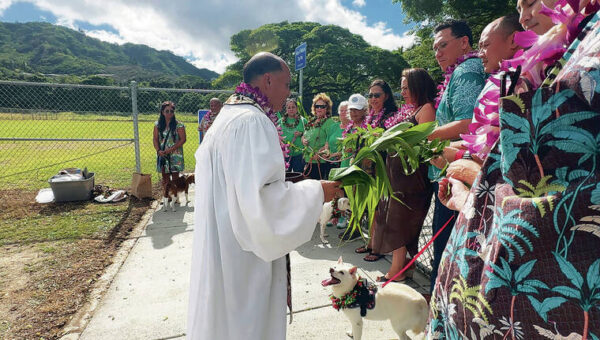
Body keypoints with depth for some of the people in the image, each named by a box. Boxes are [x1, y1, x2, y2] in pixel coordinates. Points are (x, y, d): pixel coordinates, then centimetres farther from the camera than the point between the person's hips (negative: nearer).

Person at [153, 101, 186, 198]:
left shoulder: (178, 125, -6)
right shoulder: (158, 124, 5)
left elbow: (183, 139, -10)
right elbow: (155, 138, 4)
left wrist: (171, 149, -16)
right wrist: (158, 150, -12)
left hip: (175, 155, -3)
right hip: (162, 155, 3)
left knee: (175, 176, 3)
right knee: (165, 176, 10)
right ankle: (165, 197, 19)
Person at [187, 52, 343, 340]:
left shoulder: (227, 116, 11)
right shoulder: (253, 121, -22)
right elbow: (262, 197, -28)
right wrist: (315, 192, -15)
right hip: (242, 254, -10)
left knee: (224, 313, 24)